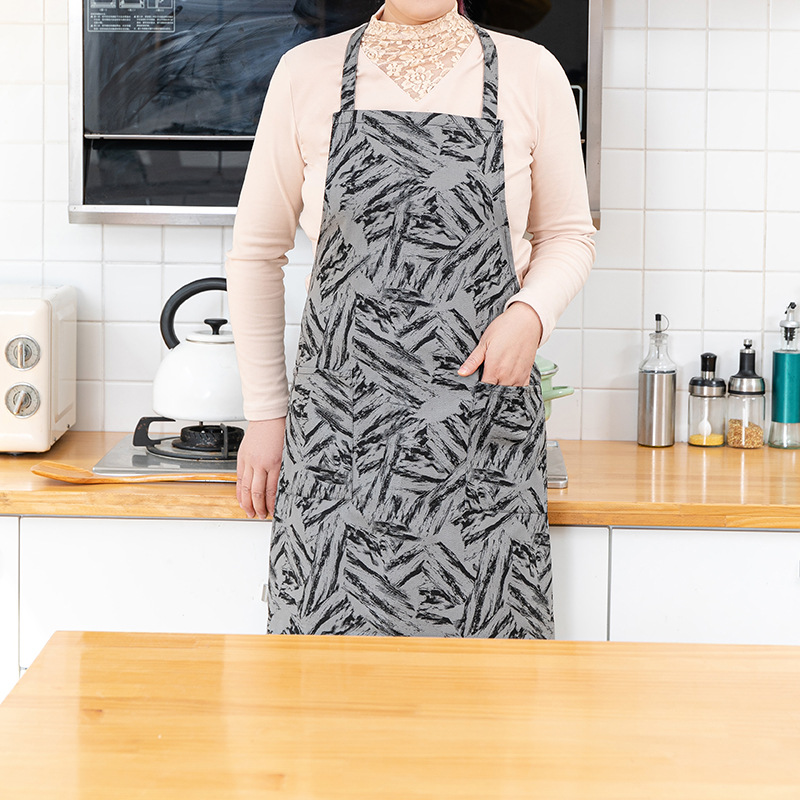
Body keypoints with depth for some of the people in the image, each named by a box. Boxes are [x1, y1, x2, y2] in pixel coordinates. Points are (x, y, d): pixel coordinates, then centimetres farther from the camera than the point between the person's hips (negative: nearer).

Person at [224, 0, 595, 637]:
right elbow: (257, 253, 10)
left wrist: (531, 312, -8)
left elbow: (568, 236, 13)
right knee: (332, 642, 0)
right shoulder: (307, 72, 4)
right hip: (341, 420, 0)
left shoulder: (531, 73, 3)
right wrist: (264, 413, 9)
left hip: (484, 421, 0)